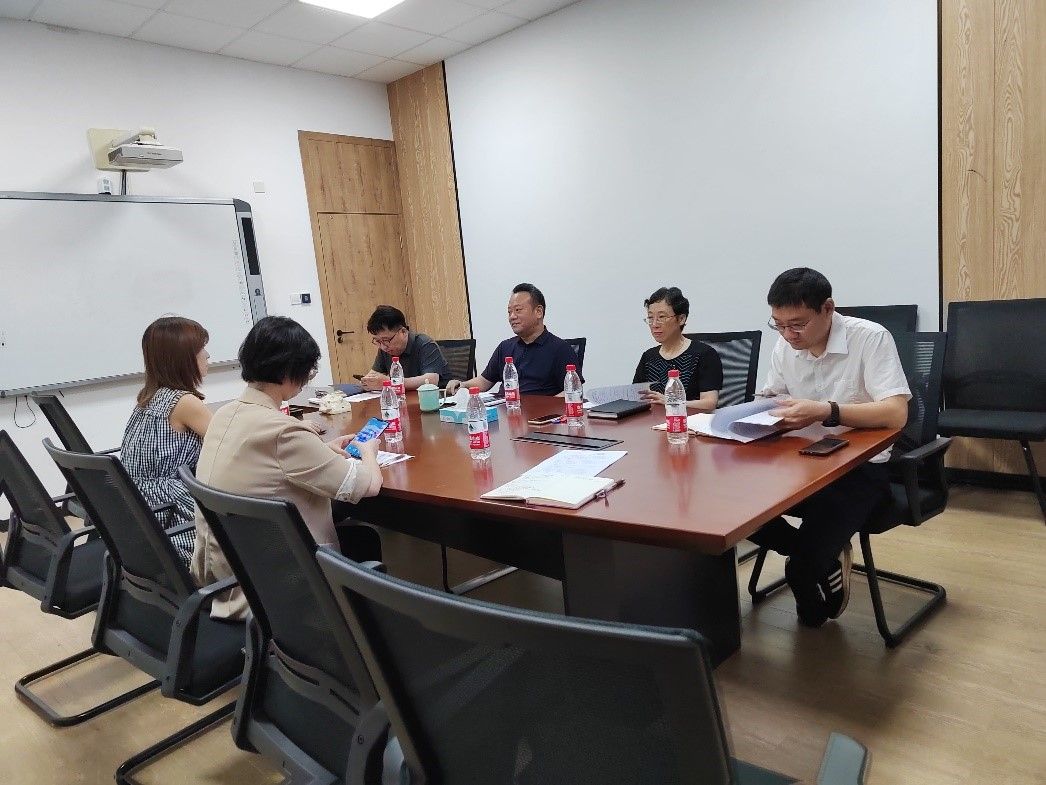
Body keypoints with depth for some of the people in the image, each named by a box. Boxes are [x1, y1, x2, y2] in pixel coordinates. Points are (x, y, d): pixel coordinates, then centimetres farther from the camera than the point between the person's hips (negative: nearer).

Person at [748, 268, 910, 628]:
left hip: (860, 467, -6)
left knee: (806, 567, -23)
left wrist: (825, 411, -38)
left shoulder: (871, 338, -16)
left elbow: (896, 413, -25)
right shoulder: (785, 347, 1)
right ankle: (822, 555, 4)